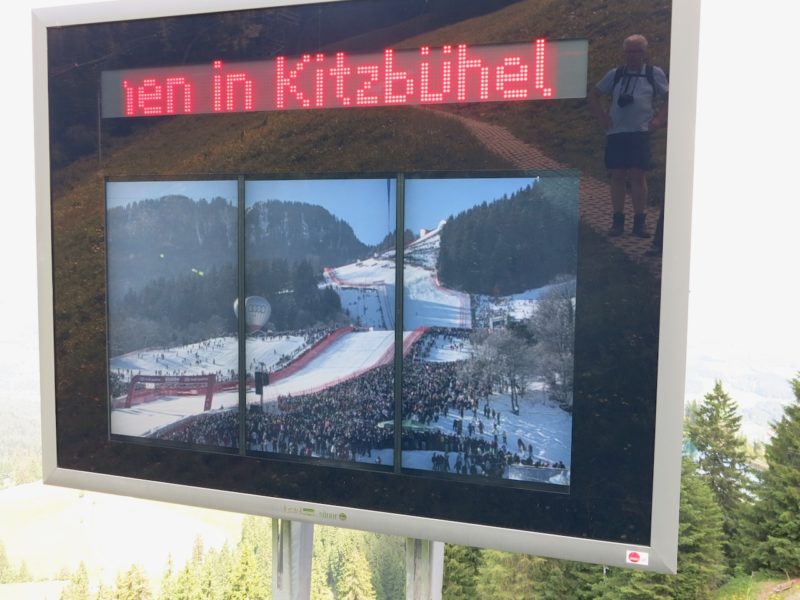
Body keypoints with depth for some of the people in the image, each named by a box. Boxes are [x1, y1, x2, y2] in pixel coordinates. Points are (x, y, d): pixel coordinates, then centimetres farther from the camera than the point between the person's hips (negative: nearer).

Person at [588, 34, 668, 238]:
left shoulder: (655, 74, 7)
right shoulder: (615, 74, 11)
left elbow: (669, 99, 11)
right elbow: (593, 95, 18)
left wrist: (658, 120, -1)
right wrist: (603, 117, 8)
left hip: (640, 133, -2)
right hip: (615, 133, 2)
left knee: (638, 176, -5)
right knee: (617, 176, 2)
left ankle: (640, 222, 1)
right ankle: (617, 221, 8)